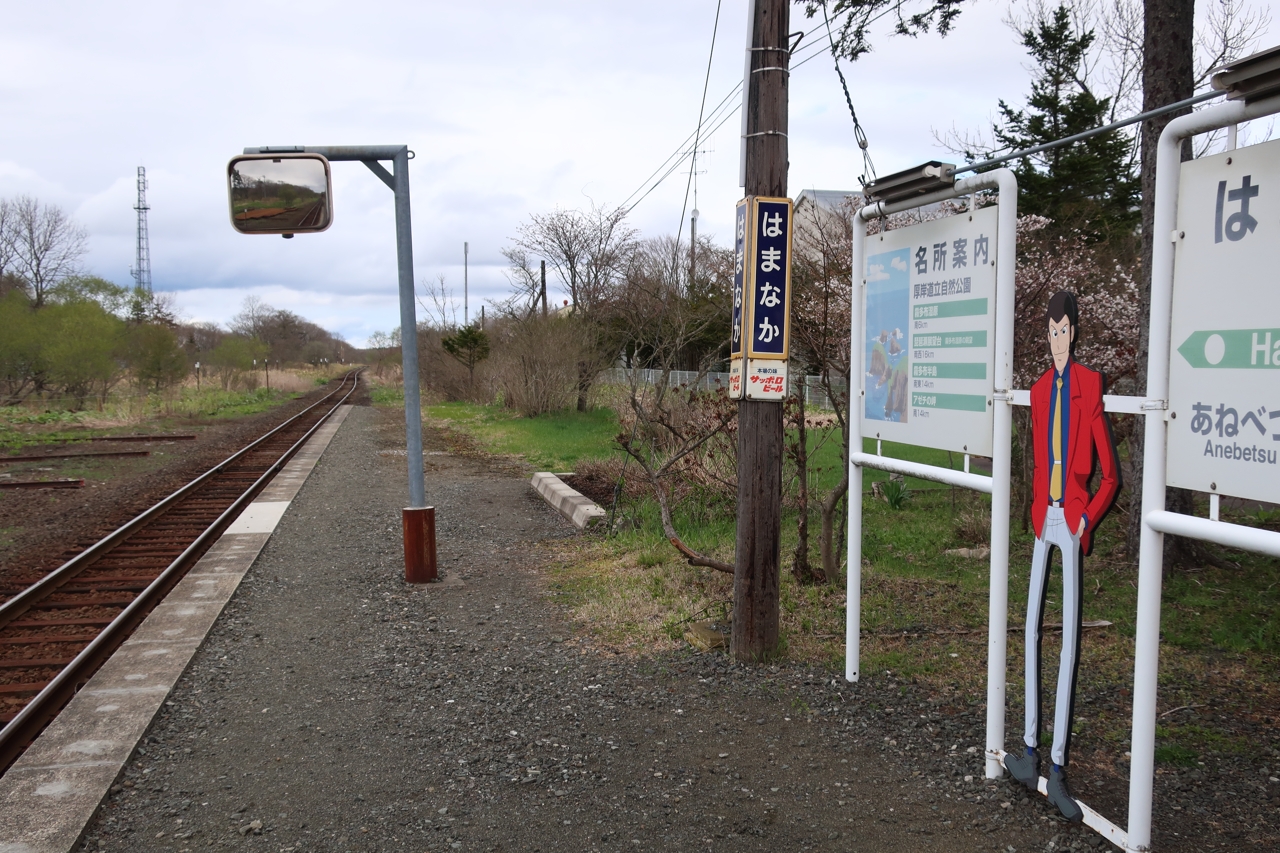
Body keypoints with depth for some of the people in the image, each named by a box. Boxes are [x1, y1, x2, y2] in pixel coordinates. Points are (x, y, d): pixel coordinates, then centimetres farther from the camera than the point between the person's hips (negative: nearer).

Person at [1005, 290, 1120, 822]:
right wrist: (1038, 510, 8)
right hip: (1042, 517, 6)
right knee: (1032, 628, 5)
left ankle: (1057, 769, 1)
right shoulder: (1039, 390, 14)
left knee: (1070, 638, -4)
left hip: (1074, 519, -5)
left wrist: (1087, 519, -10)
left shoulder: (1090, 386, -3)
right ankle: (1031, 753, 13)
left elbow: (1110, 474, -1)